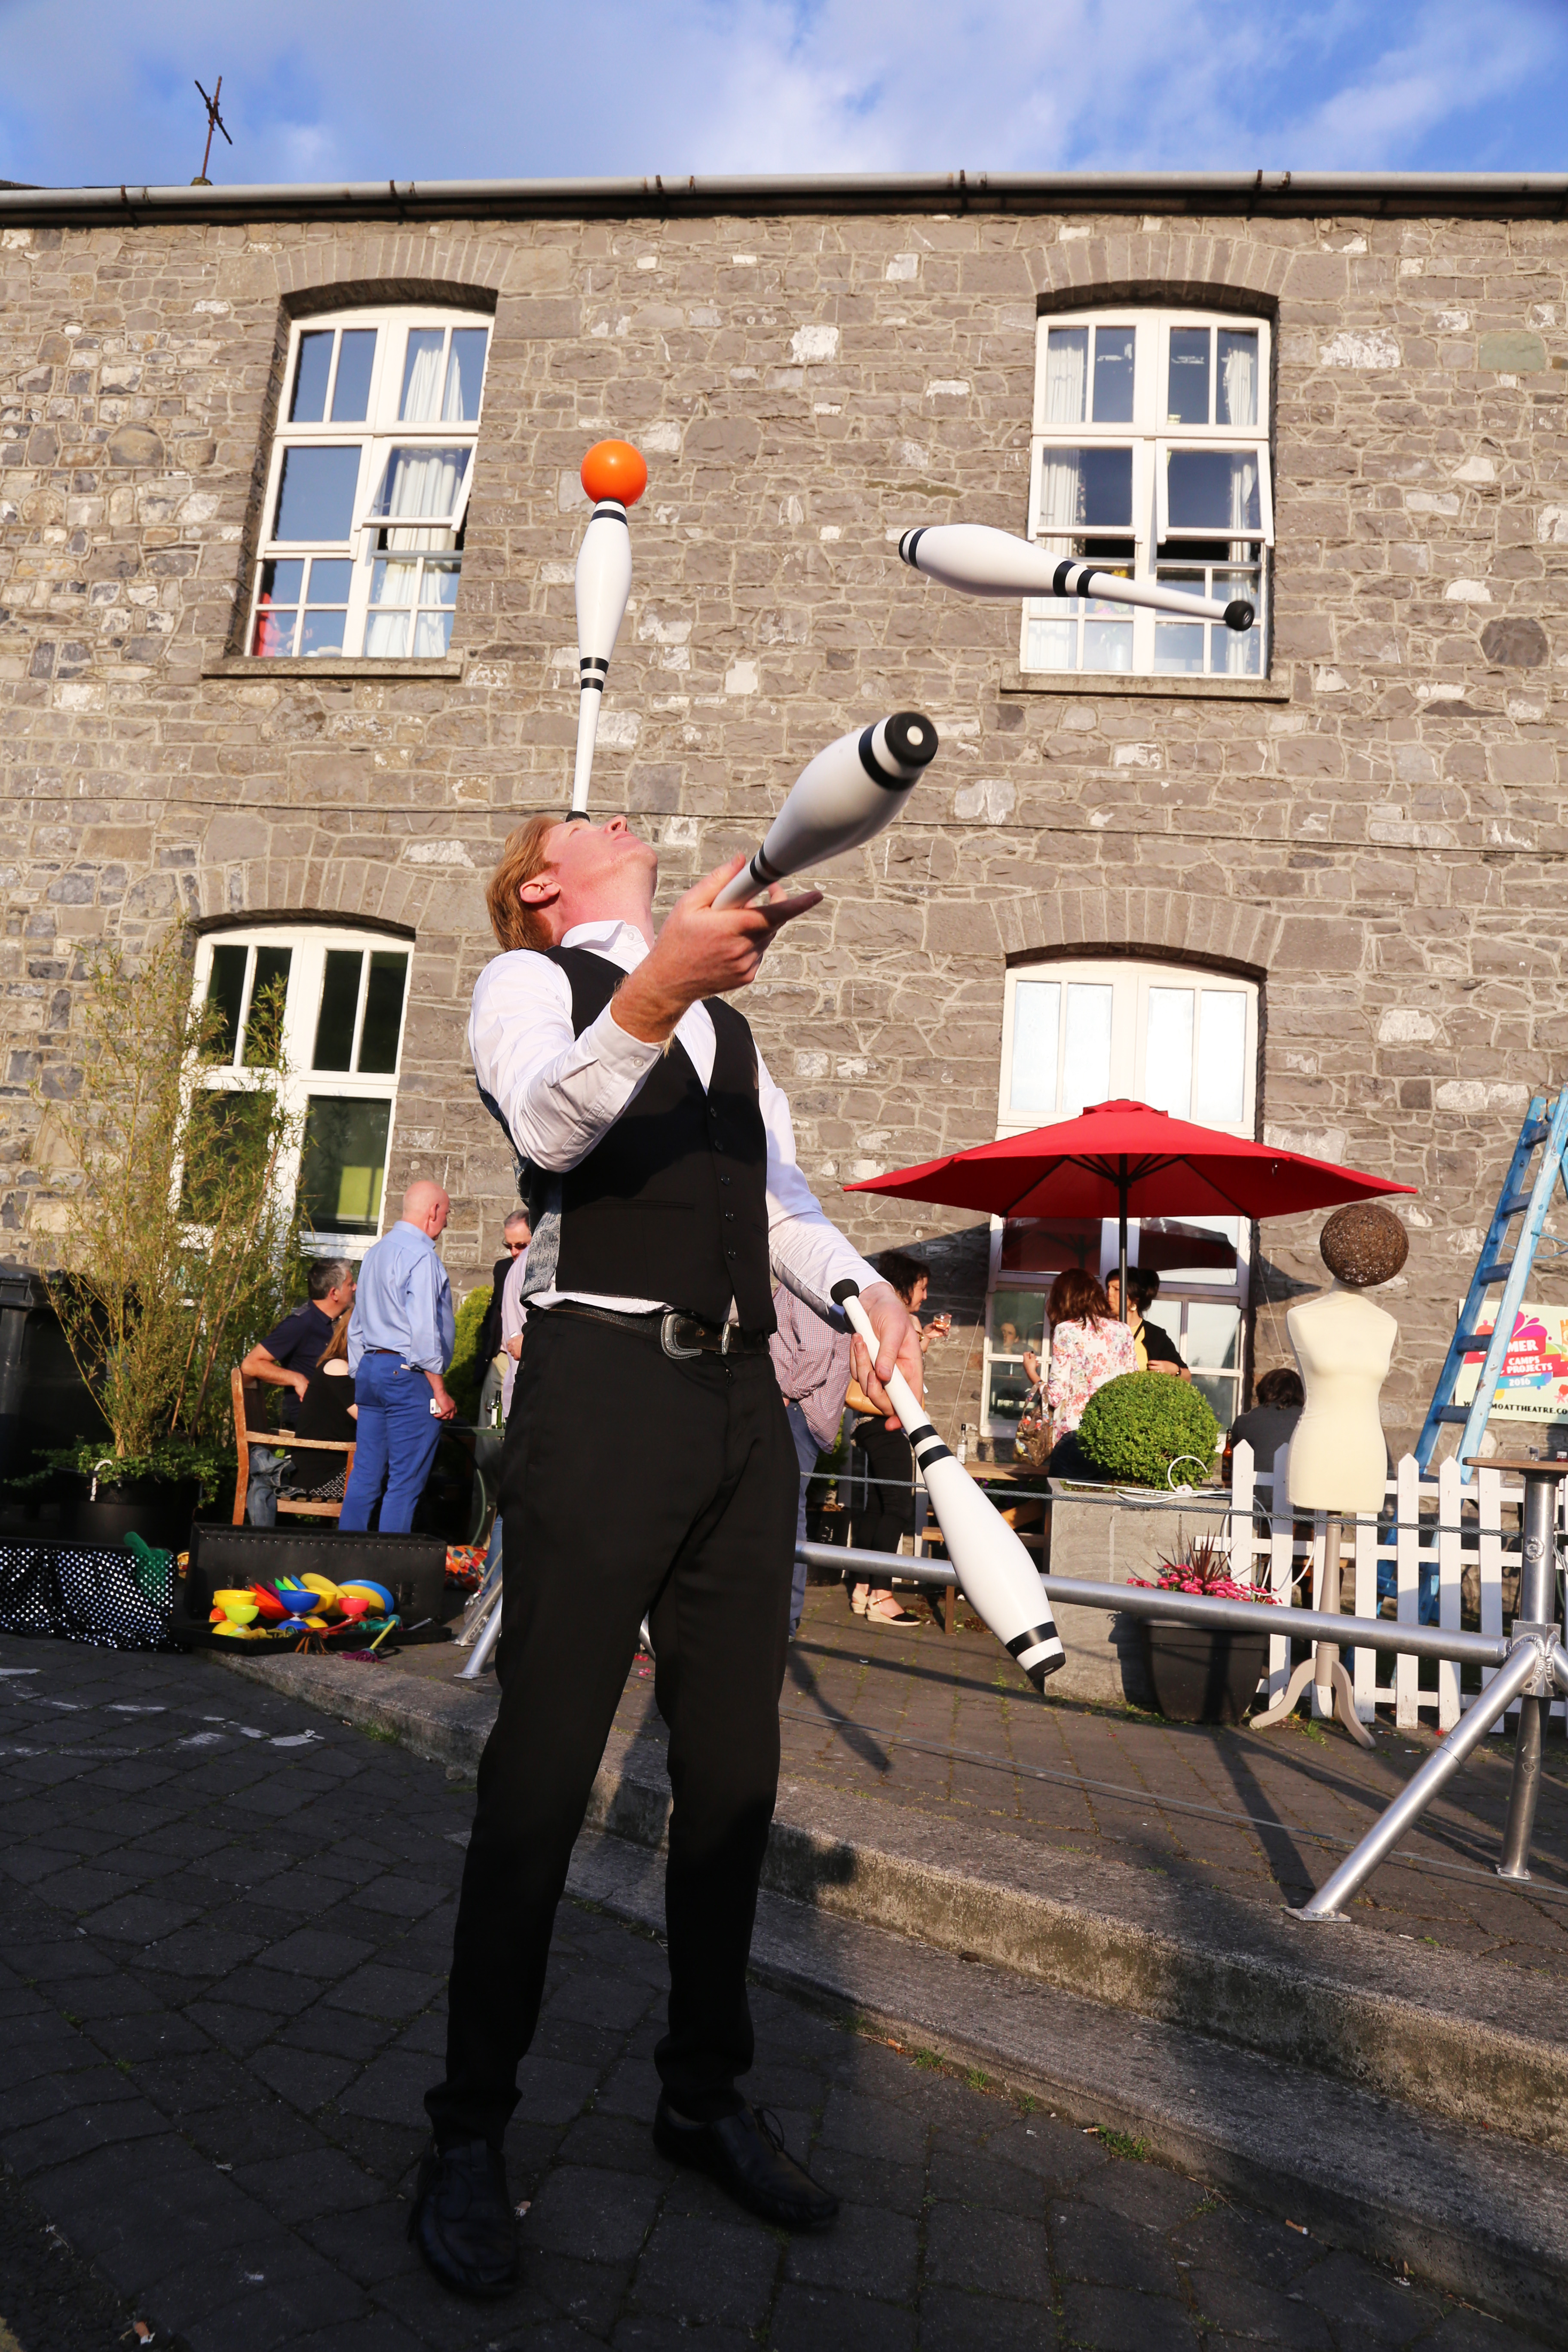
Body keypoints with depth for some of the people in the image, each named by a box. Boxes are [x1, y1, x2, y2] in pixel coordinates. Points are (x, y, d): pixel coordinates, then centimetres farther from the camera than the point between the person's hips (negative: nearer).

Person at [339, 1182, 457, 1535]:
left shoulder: (375, 1252, 16)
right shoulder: (420, 1255, -13)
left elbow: (357, 1325, 20)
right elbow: (424, 1330, -19)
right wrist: (440, 1390, -14)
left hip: (369, 1367, 9)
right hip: (407, 1373, -9)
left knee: (365, 1476, 11)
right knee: (405, 1484, -3)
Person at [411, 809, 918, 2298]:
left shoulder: (728, 1023, 25)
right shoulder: (530, 981, 4)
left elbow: (782, 1199, 18)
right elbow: (548, 1124, -19)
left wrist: (865, 1294, -1)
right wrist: (657, 989, -37)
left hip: (742, 1404, 7)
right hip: (603, 1388, -6)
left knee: (733, 1772, 12)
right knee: (543, 1767, 0)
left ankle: (702, 2099, 31)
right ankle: (468, 2136, 20)